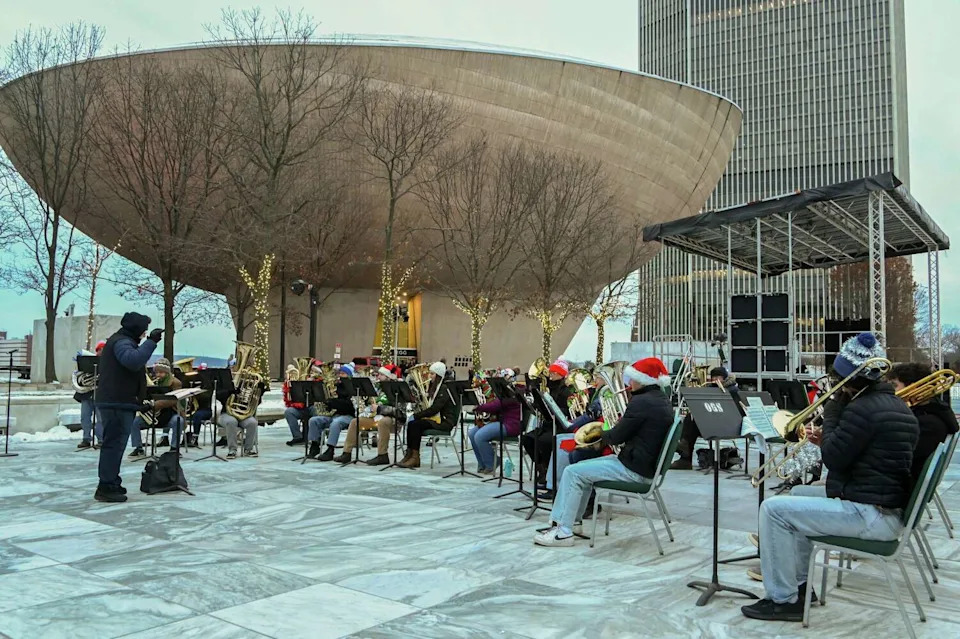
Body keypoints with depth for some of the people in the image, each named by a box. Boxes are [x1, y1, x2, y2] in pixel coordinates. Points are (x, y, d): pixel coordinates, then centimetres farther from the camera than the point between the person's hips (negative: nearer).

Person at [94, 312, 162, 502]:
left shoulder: (121, 341, 20)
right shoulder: (121, 342, -14)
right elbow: (134, 361, -34)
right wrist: (151, 341, -29)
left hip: (117, 402, 11)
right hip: (118, 403, -11)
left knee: (114, 444, 17)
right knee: (114, 444, -9)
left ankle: (111, 483, 26)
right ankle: (106, 487, -6)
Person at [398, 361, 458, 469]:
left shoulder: (445, 388, -12)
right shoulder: (435, 387, 17)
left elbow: (435, 408, -20)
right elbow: (431, 406, 17)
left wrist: (417, 415, -16)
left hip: (446, 421, -8)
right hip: (435, 417, 8)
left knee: (416, 424, -24)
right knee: (411, 424, -12)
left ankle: (415, 457, -20)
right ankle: (409, 453, -14)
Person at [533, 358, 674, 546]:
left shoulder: (641, 402, -20)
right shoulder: (662, 400, 11)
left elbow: (615, 437, -14)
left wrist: (602, 434, 5)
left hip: (635, 469, -10)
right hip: (648, 463, 10)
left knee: (572, 473, -7)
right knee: (583, 468, 20)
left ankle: (563, 532, -4)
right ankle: (573, 520, 25)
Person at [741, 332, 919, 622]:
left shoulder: (863, 408, -21)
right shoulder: (894, 403, 13)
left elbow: (833, 460, -18)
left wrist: (831, 415, -8)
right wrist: (829, 440, 10)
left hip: (870, 515, -11)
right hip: (886, 503, 11)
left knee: (774, 509, -12)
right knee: (798, 494, 26)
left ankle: (783, 600, -3)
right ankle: (800, 582, 29)